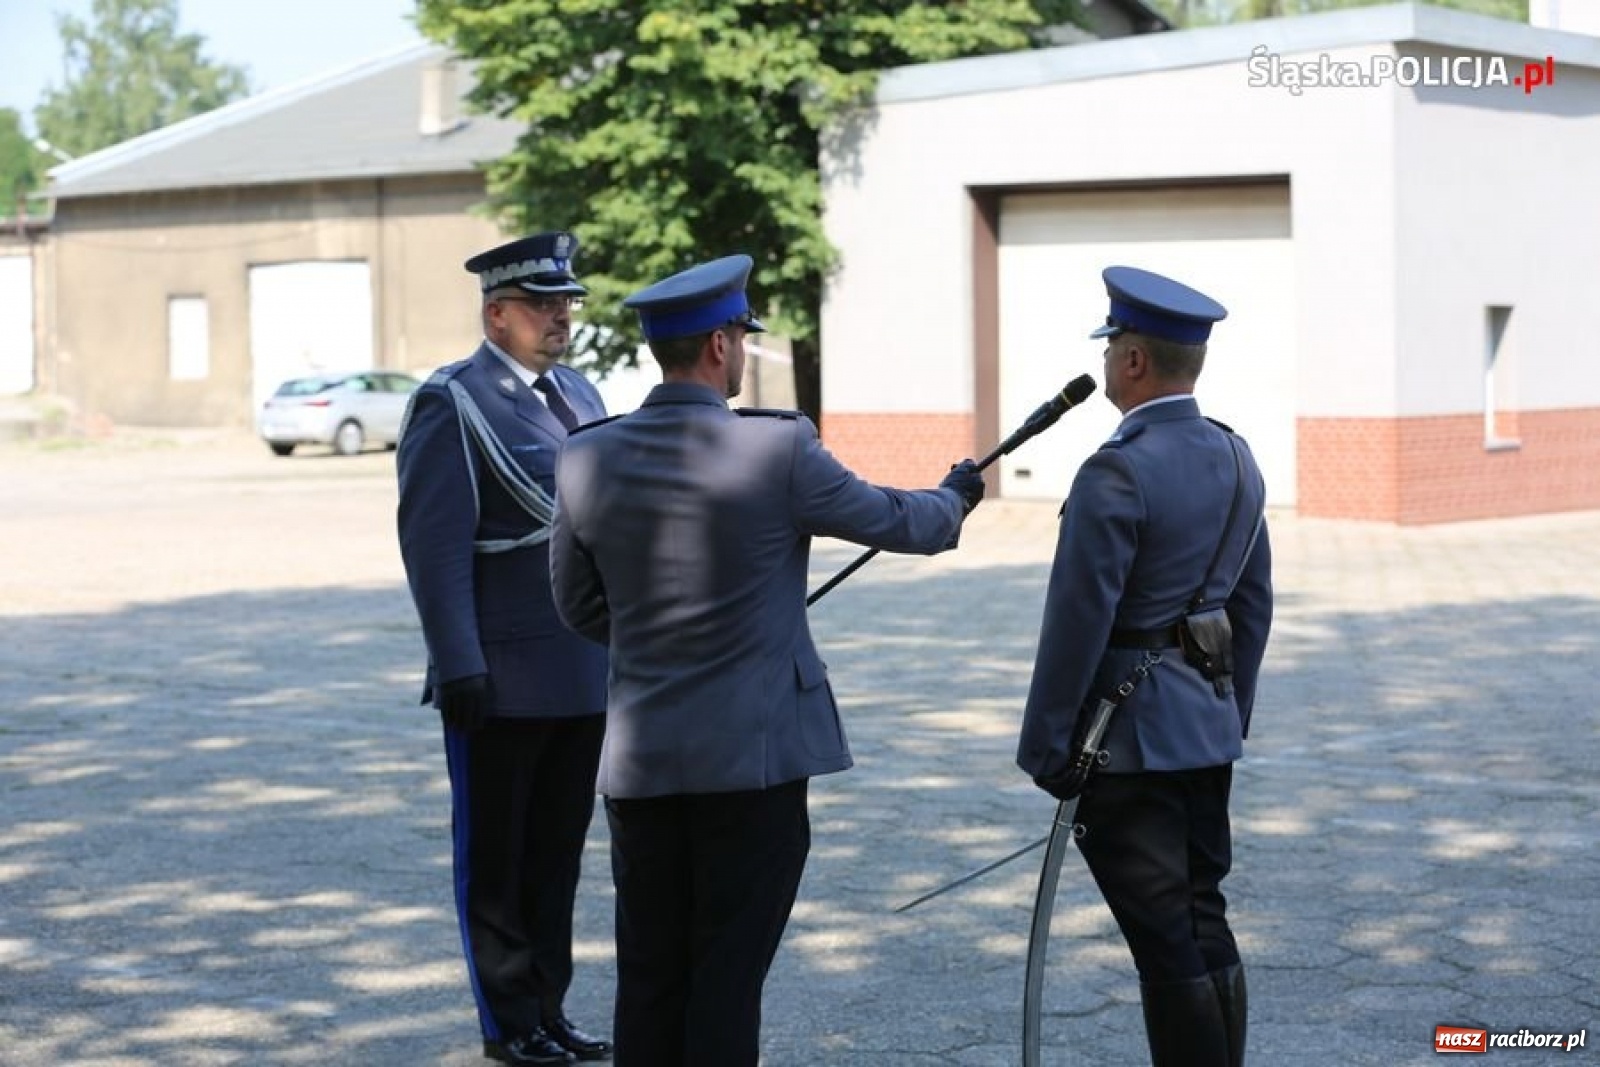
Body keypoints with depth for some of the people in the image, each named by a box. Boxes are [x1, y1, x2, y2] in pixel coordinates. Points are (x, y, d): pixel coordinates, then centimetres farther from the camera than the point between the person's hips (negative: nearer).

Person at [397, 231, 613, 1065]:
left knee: (558, 851, 13)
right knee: (494, 856, 6)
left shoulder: (576, 394, 14)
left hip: (584, 675, 7)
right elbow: (434, 548, -14)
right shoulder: (453, 406, -9)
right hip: (504, 681, -7)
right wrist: (459, 668, -19)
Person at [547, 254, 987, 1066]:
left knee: (648, 977, 11)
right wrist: (956, 493, 24)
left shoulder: (587, 458, -1)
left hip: (640, 759, 4)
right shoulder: (779, 449, -12)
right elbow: (898, 523, 2)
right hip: (754, 755, -4)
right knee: (728, 974, 3)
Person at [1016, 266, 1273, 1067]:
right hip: (1208, 730, 8)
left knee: (1165, 940, -3)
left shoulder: (1117, 473, -19)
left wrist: (1044, 749, -10)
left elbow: (1078, 622, -17)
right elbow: (1253, 605, 14)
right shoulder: (1237, 460, 7)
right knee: (1204, 924, 15)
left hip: (1127, 734, -8)